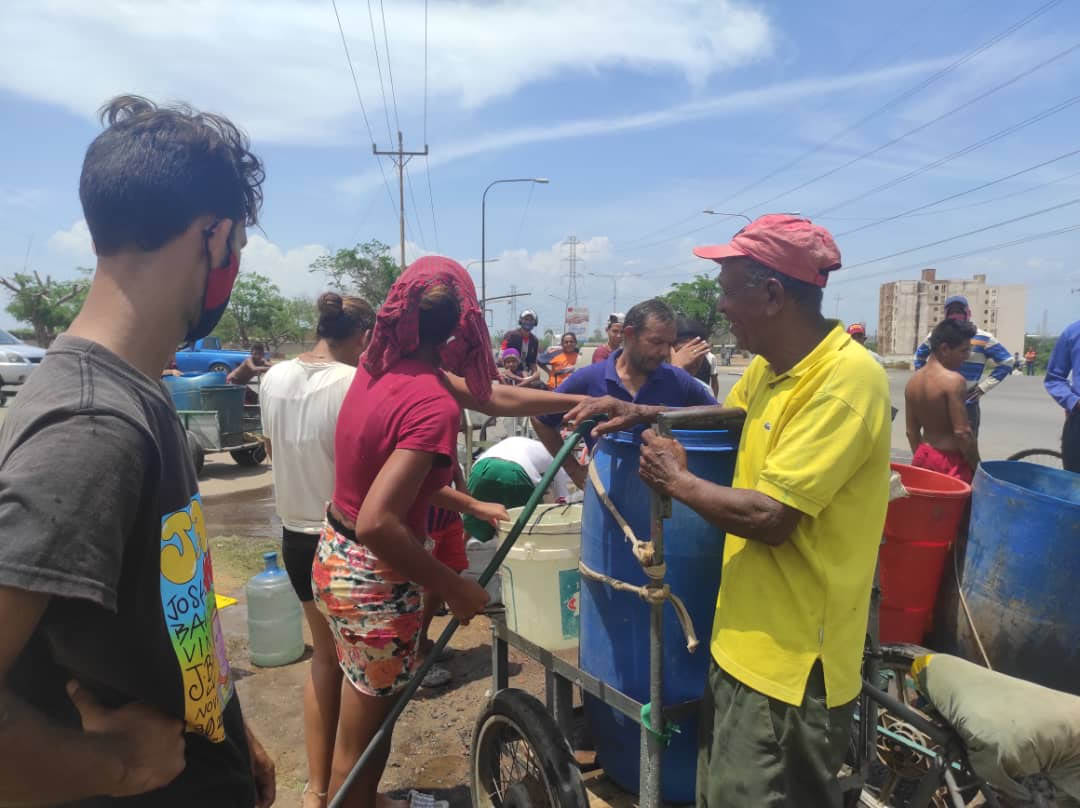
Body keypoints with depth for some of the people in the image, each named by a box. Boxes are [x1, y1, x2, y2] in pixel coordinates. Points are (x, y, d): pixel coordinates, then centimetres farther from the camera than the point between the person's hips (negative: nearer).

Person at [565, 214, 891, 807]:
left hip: (790, 660, -8)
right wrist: (645, 415, 13)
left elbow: (769, 517, -28)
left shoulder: (846, 379, -23)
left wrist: (676, 480, -12)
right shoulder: (769, 365, 5)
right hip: (744, 640, 9)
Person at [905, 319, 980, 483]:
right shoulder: (953, 380, -17)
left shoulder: (913, 381, 6)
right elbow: (962, 432, -20)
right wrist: (977, 467, -10)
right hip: (951, 462, -7)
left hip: (923, 458, 8)